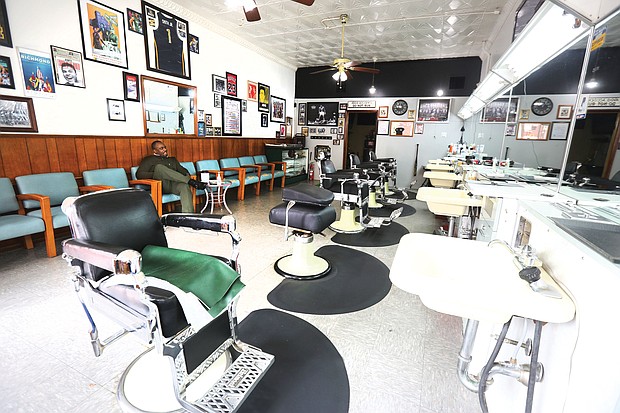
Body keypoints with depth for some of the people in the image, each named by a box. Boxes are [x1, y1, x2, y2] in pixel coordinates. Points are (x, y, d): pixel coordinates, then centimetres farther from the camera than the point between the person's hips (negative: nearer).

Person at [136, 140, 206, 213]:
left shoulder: (173, 159, 33)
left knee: (185, 186, -35)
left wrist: (187, 175, -1)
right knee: (159, 167, -32)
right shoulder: (149, 159, 21)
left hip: (175, 184, 2)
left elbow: (182, 170, 25)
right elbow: (139, 174, 8)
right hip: (160, 185, -2)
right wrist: (156, 174, -10)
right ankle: (191, 182, -39)